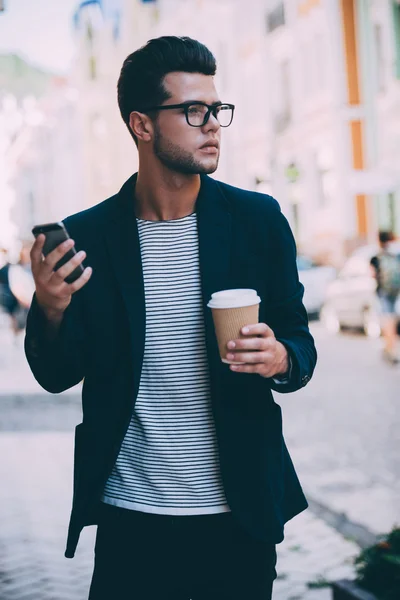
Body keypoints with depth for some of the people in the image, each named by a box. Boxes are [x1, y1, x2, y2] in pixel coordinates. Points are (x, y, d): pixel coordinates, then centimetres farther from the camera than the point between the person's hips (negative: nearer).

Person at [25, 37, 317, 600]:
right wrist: (50, 310, -17)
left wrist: (280, 358, -16)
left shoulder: (258, 218, 0)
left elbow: (300, 341, 7)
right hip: (131, 518, 0)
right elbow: (57, 376, 3)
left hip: (240, 515, 1)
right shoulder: (87, 235, -2)